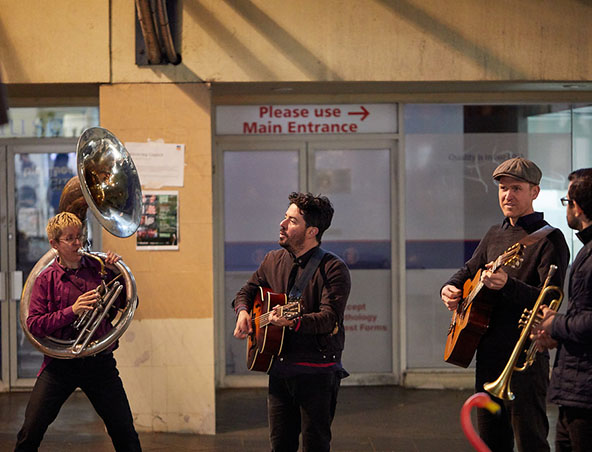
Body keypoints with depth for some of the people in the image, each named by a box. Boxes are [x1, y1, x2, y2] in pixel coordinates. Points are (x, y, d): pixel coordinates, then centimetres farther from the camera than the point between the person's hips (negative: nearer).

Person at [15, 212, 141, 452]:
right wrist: (71, 311, -19)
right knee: (30, 432, -4)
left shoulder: (97, 268, 6)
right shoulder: (46, 279, 1)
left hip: (99, 362, 1)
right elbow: (34, 324, -7)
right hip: (60, 364, -1)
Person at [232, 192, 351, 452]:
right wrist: (243, 311, 3)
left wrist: (293, 322, -38)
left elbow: (329, 318, -22)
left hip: (317, 372, -6)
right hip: (278, 369, 6)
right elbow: (247, 291, 25)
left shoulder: (333, 269, -11)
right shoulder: (273, 260, 10)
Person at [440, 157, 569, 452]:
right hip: (488, 353, 7)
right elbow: (469, 270, 27)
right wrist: (450, 289, 5)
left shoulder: (549, 239, -8)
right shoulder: (494, 235, 15)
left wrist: (507, 285, -34)